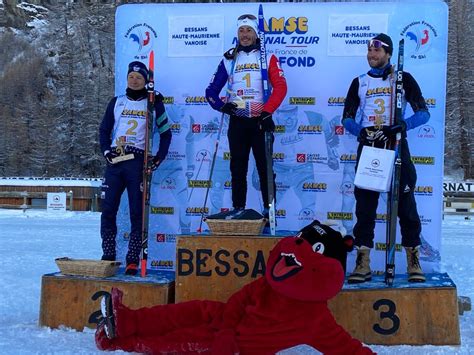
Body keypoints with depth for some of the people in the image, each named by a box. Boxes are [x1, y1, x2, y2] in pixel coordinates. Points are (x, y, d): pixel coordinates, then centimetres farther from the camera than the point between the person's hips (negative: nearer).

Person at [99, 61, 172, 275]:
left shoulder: (153, 104, 7)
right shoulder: (116, 102, 15)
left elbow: (165, 133, 7)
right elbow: (104, 129, 16)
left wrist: (159, 158, -3)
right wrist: (106, 150, 0)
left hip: (138, 162, -3)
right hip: (114, 161, 3)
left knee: (137, 213, -3)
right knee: (108, 210, -1)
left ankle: (133, 260, 1)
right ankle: (108, 256, 7)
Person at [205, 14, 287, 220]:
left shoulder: (267, 57, 3)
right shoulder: (229, 59, 9)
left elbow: (280, 87, -8)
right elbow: (212, 90, 10)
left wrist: (267, 112, -18)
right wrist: (221, 106, -9)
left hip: (261, 121, -2)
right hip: (237, 122, 3)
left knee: (265, 167, -2)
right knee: (238, 168, 6)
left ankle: (269, 210, 4)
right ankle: (237, 210, 14)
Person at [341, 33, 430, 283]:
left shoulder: (404, 79, 6)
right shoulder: (359, 82, 15)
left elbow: (423, 112, 0)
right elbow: (347, 117, 11)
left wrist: (403, 125, -19)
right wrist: (360, 131, -10)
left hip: (396, 144, -2)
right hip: (368, 145, 3)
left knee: (405, 201, -5)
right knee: (364, 203, 0)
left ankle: (413, 261, 4)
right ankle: (363, 263, 3)